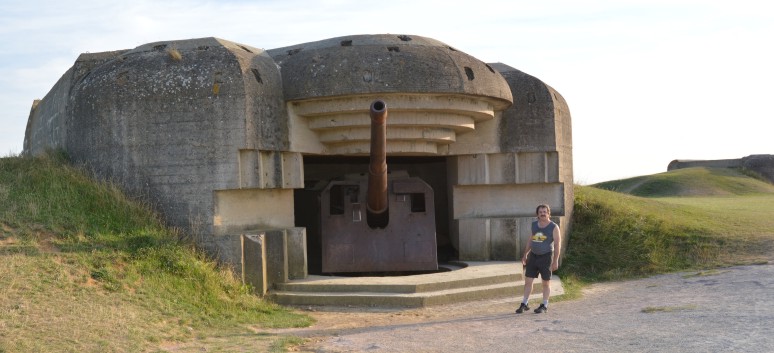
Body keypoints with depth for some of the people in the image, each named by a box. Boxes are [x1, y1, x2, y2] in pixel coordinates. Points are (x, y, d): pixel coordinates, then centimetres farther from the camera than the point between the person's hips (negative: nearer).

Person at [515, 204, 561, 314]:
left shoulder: (554, 227, -8)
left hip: (546, 257, -4)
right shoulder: (534, 225, 7)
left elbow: (557, 245, -10)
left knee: (546, 282, 5)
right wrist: (525, 255, 16)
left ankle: (544, 306, 15)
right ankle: (524, 304, 9)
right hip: (533, 256, 5)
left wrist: (555, 261, -15)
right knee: (528, 280, 3)